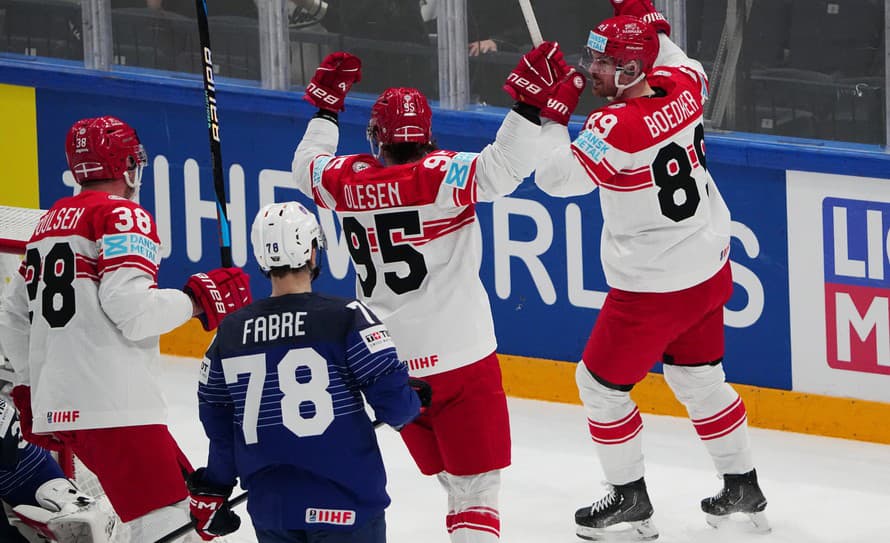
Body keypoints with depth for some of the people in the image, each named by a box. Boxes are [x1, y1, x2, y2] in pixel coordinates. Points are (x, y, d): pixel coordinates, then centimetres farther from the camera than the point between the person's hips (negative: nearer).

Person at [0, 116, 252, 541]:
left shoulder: (50, 223, 20)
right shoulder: (123, 217, -6)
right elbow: (131, 309, -18)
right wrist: (199, 299, -5)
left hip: (55, 406, 9)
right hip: (110, 407, -9)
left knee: (185, 494, 16)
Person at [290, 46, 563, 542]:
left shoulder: (347, 182, 2)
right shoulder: (439, 175, -14)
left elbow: (307, 165, 24)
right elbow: (503, 168, -29)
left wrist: (327, 103, 34)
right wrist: (530, 100, -28)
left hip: (389, 366, 6)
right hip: (459, 359, -6)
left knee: (455, 478, 22)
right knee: (478, 487, -4)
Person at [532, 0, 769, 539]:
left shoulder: (616, 127, -28)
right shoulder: (683, 86, -5)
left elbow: (555, 176, -29)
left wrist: (553, 112, -20)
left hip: (653, 288, -8)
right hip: (710, 269, 8)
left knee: (601, 383, 12)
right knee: (700, 378, 24)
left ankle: (630, 495, 23)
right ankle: (744, 487, 33)